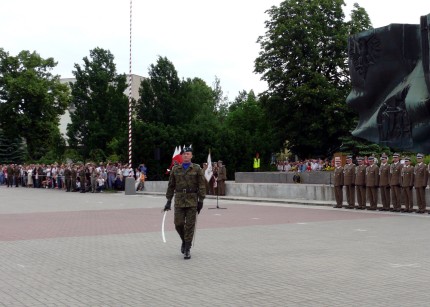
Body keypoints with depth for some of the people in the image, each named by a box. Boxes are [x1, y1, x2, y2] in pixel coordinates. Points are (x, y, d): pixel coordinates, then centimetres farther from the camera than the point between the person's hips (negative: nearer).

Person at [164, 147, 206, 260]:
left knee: (190, 225, -2)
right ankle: (184, 241, 28)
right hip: (179, 201, 2)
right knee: (178, 224, 0)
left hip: (192, 201, -2)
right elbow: (171, 186, 12)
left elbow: (202, 185, -1)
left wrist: (201, 200, -7)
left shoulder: (197, 169, 2)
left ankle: (187, 249, 5)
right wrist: (168, 201, 9)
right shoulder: (175, 169, 9)